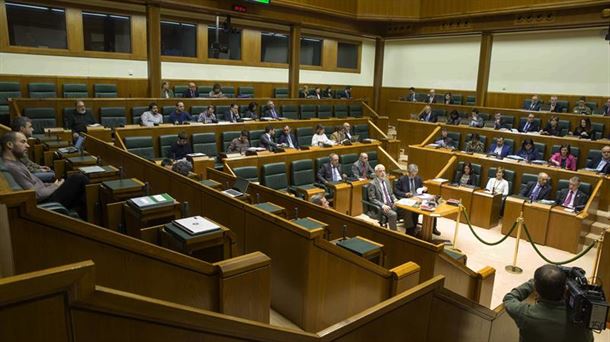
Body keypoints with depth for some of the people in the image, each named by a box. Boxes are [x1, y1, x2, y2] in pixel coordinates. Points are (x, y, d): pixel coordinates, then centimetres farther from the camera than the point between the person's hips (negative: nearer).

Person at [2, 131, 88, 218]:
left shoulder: (15, 162, 12)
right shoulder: (12, 168, -19)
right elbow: (36, 195, -21)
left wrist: (53, 185, 4)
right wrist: (54, 187, -6)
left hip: (46, 195, 10)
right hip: (45, 202, -10)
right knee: (78, 178, -15)